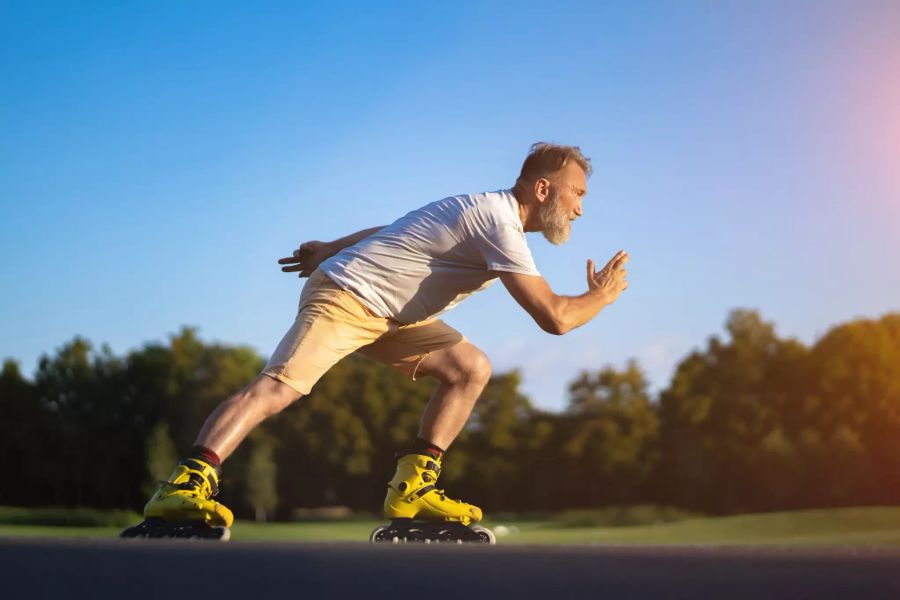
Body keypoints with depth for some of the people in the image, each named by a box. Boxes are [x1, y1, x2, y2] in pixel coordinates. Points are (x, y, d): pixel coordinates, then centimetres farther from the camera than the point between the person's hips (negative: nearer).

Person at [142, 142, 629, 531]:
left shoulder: (485, 211, 13)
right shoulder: (499, 223, -20)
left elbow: (400, 233, 21)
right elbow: (553, 317, -24)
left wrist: (331, 249, 28)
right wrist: (601, 295, -6)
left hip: (388, 314, 10)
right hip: (345, 296, -10)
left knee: (471, 369, -2)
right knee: (275, 388, -25)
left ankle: (410, 488, -4)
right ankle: (184, 485, -32)